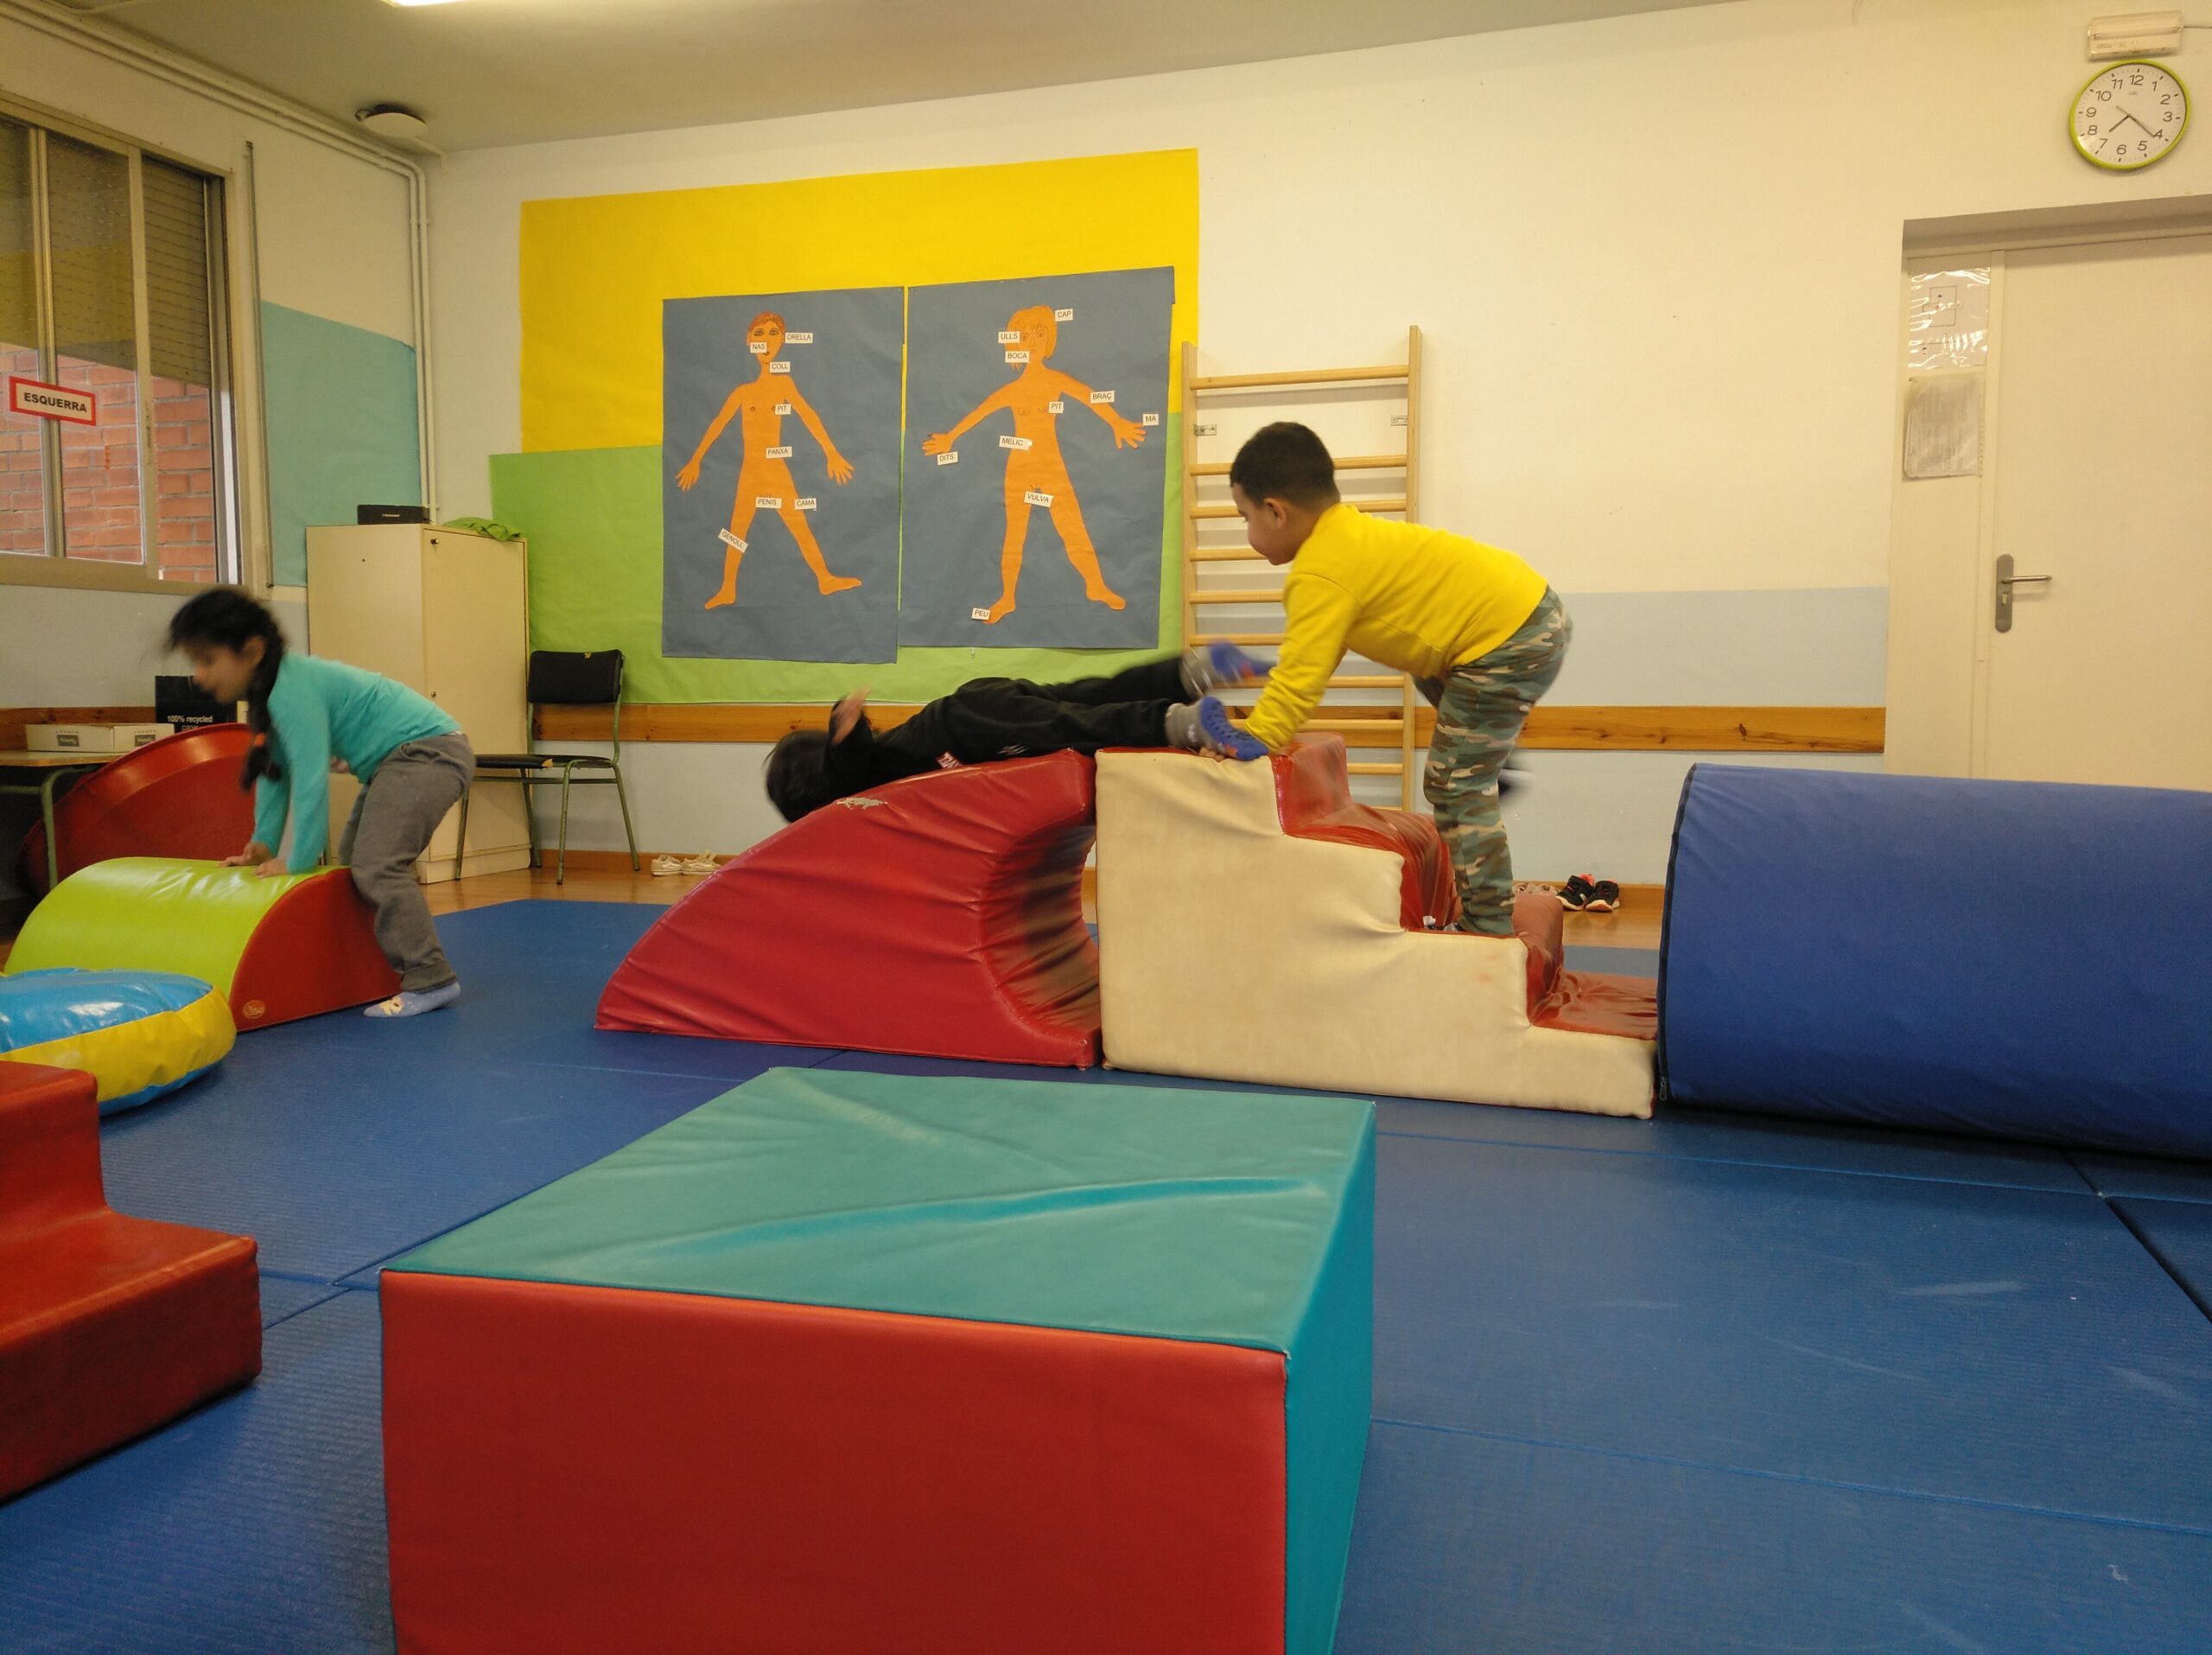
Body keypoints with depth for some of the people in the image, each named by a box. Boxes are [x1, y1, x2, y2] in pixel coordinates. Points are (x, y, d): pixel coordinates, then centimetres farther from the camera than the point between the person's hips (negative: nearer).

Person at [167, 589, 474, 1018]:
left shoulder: (293, 691, -23)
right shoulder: (271, 688, 8)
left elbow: (311, 778, -25)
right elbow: (275, 770, 17)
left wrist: (298, 861, -18)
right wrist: (265, 843, 14)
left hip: (431, 752, -11)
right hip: (397, 761, 11)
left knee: (375, 867, -20)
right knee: (355, 863, 16)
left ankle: (430, 980, -17)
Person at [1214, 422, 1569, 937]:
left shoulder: (1320, 576, -19)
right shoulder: (1347, 529, 12)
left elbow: (1302, 675, -23)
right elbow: (1313, 653, 15)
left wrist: (1255, 737, -18)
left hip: (1508, 647, -10)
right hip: (1537, 608, 10)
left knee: (1456, 789, -3)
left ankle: (1489, 928, 3)